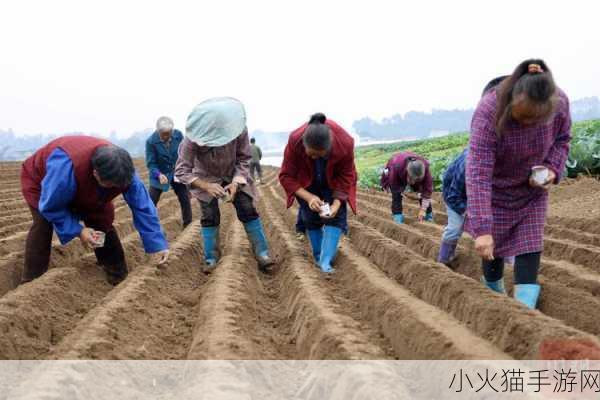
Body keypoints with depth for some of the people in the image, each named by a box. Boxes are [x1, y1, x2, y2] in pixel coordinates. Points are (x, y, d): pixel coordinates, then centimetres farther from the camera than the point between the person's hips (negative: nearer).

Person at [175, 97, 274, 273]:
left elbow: (244, 158, -16)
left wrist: (235, 183, -30)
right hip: (206, 178, -1)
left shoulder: (239, 130, -31)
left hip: (234, 175, 1)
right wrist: (206, 186, -42)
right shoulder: (193, 138, -34)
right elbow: (181, 170, -30)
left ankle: (262, 253, -1)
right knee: (209, 217, -6)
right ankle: (211, 258, 8)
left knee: (248, 211, -8)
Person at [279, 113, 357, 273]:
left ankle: (326, 262, -18)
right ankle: (318, 258, 14)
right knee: (311, 218, -2)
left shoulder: (345, 143, -36)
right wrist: (309, 197, -36)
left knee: (336, 216, -14)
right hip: (306, 182, 0)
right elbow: (286, 176, -24)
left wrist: (337, 203, -30)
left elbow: (347, 176, -19)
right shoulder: (295, 141, -36)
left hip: (333, 182, 0)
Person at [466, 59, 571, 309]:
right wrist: (482, 229, -42)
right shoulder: (489, 111, -36)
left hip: (532, 190, 3)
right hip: (496, 191, -2)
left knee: (530, 248, -5)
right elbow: (478, 174, -38)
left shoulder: (559, 102, -23)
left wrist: (553, 169, -20)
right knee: (491, 247, 5)